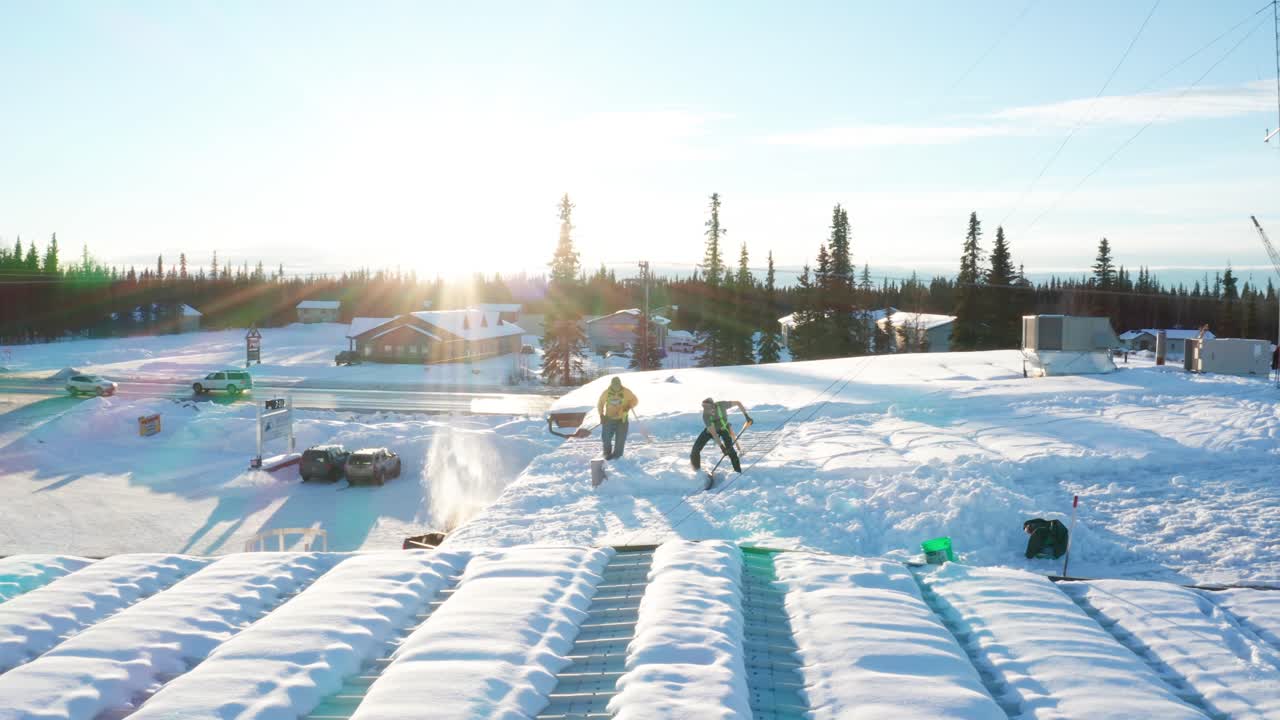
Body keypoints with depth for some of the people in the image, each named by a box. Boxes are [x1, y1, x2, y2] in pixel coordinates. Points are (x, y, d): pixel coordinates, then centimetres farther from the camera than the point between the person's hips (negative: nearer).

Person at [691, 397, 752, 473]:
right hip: (711, 428, 1)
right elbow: (713, 432, -36)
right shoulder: (705, 415, -34)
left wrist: (746, 415, -21)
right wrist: (721, 446, -42)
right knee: (697, 447, -8)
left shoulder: (721, 405, -35)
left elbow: (738, 403, -21)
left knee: (729, 448, -19)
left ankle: (738, 471, -6)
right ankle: (696, 468, 14)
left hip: (723, 428, 0)